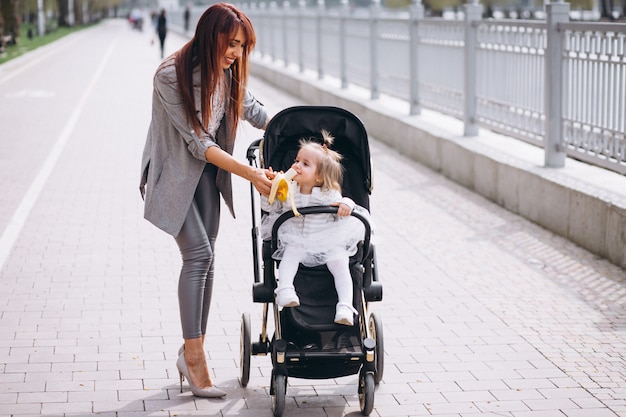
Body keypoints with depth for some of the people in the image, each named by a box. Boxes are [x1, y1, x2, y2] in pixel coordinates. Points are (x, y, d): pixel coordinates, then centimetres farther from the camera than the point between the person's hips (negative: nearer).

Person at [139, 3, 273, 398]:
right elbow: (198, 142, -25)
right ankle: (194, 354, -6)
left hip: (207, 172, 6)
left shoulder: (227, 72, -7)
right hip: (175, 173, -6)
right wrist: (250, 173, -29)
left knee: (205, 258, 4)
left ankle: (192, 351, 14)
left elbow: (252, 109, 12)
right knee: (198, 253, -15)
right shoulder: (171, 76, -26)